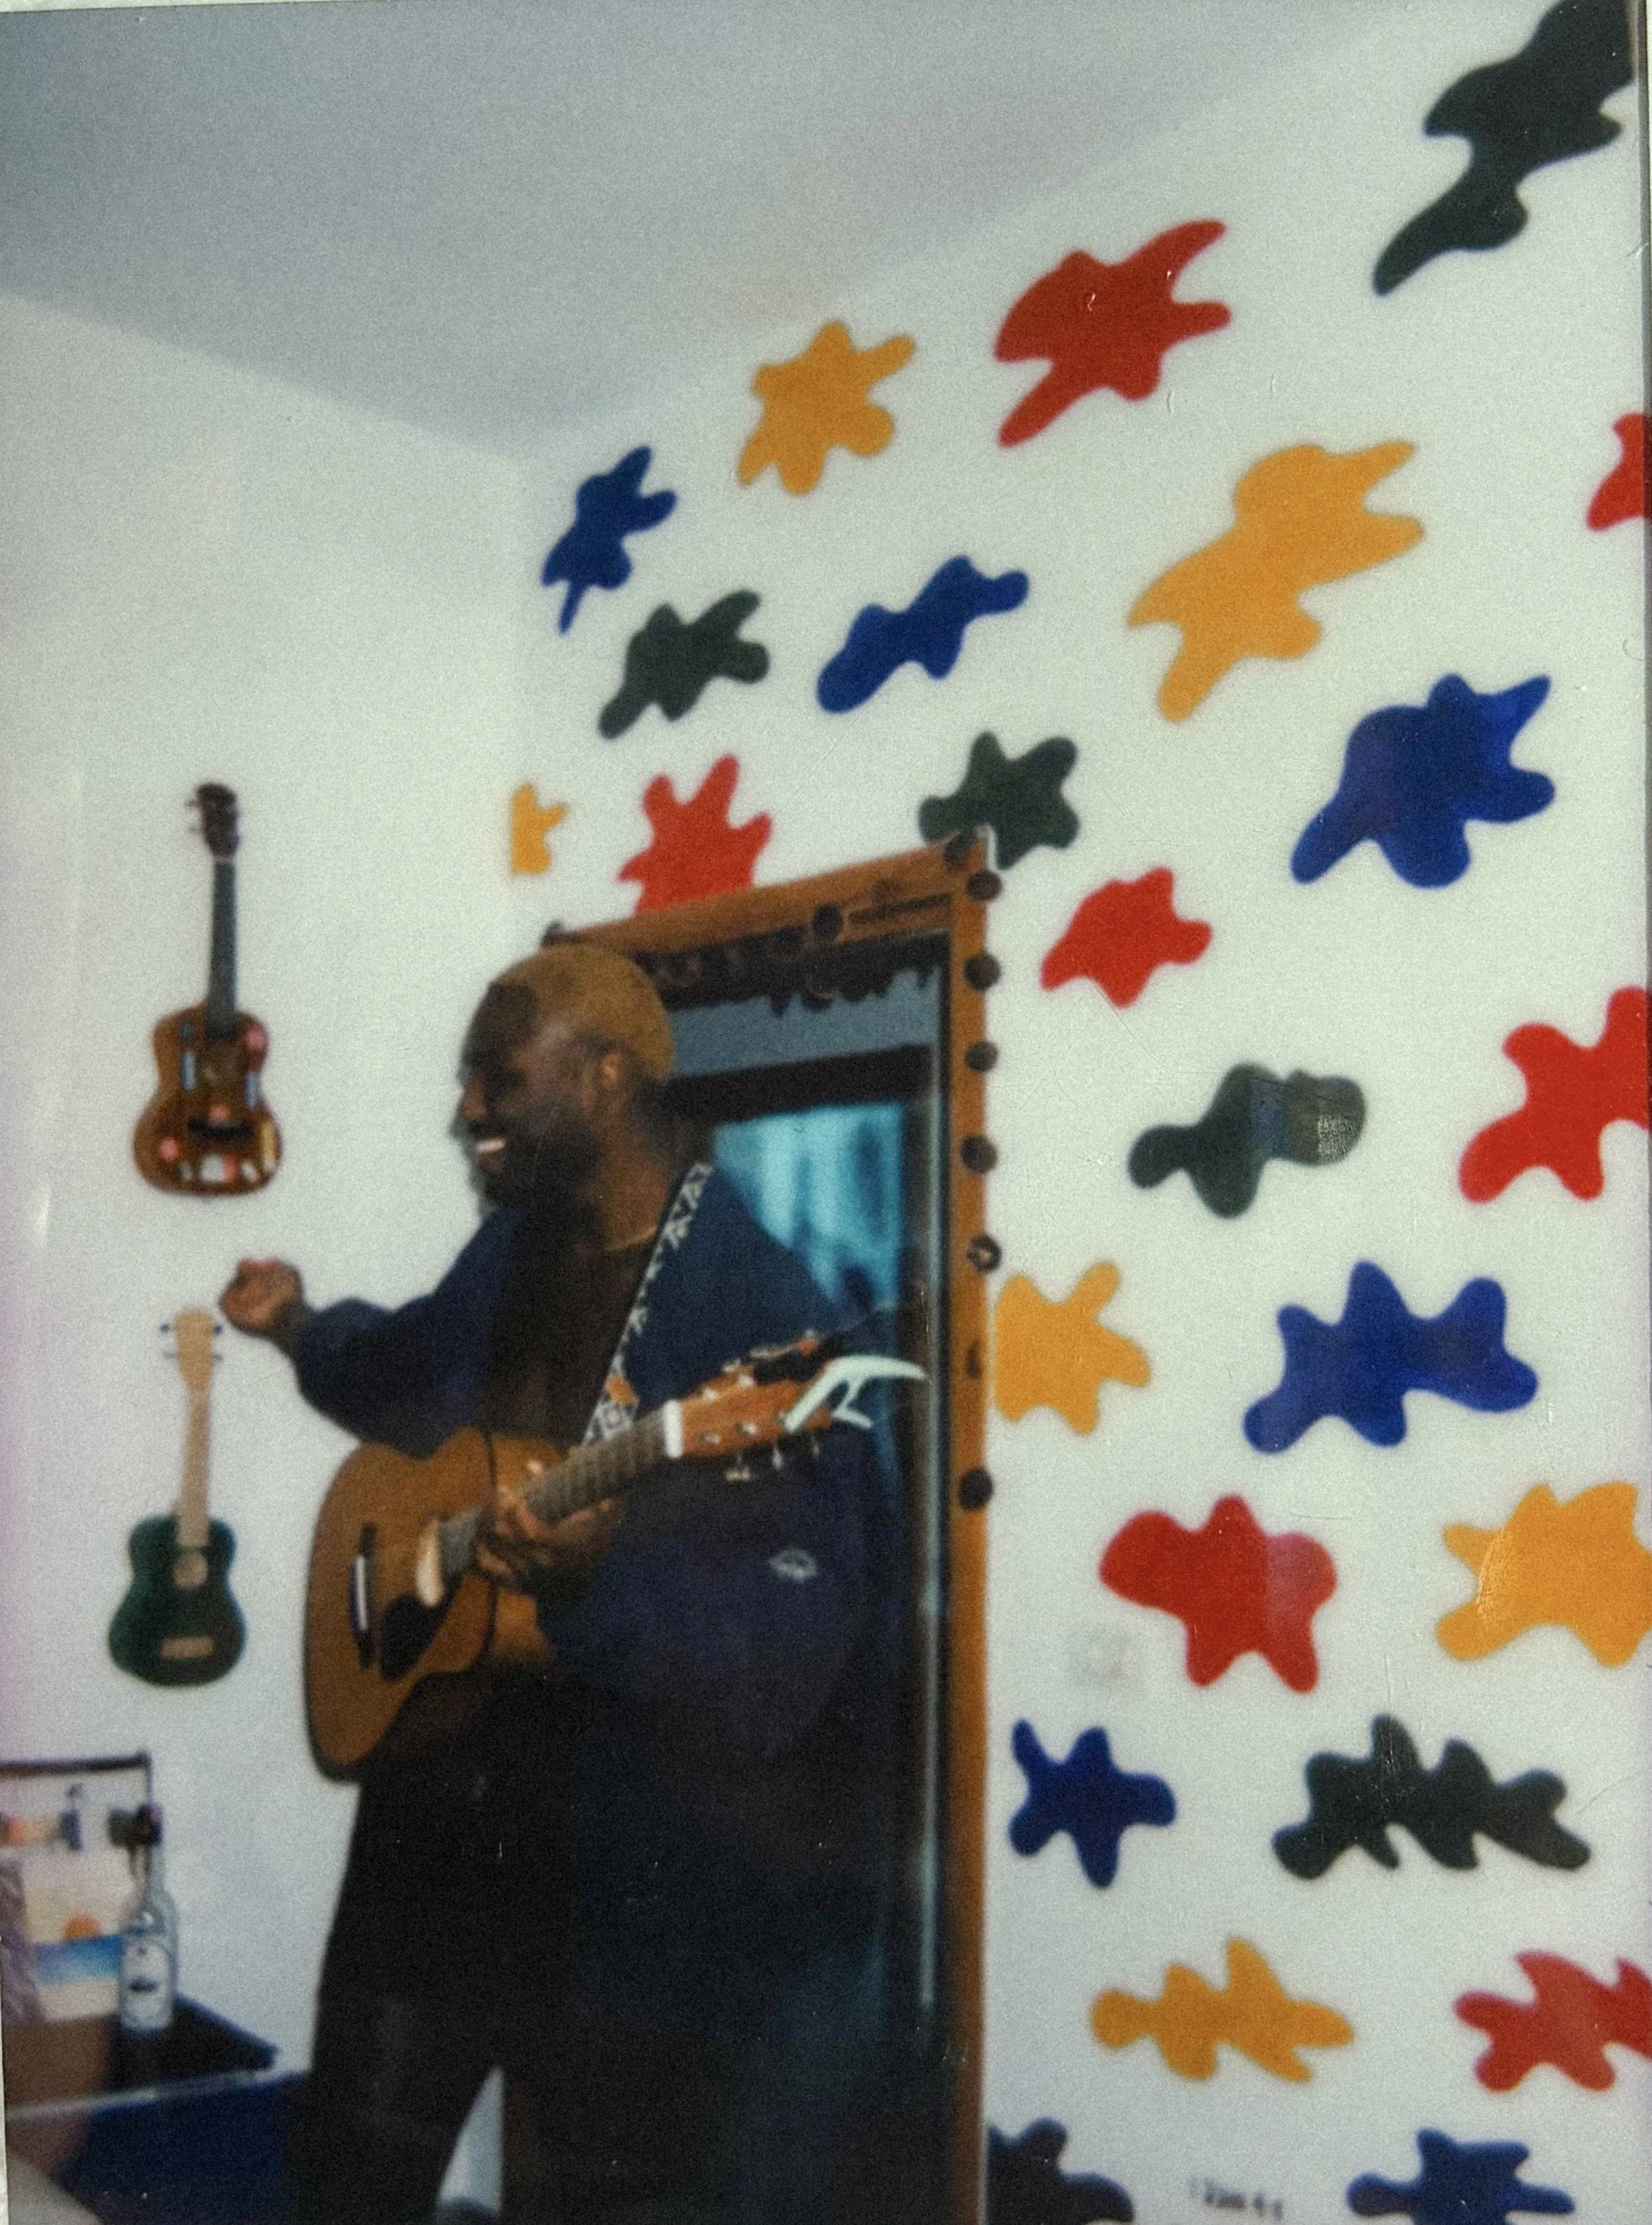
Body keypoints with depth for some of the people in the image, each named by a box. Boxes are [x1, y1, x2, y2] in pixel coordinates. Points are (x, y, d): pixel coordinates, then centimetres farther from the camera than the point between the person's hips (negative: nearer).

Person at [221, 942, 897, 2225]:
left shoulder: (756, 1308, -22)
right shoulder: (513, 1249, 4)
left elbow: (793, 1645, -29)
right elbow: (420, 1380, 28)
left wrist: (602, 1576, -41)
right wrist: (306, 1331, 16)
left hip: (641, 1854, -7)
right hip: (445, 1795, 8)